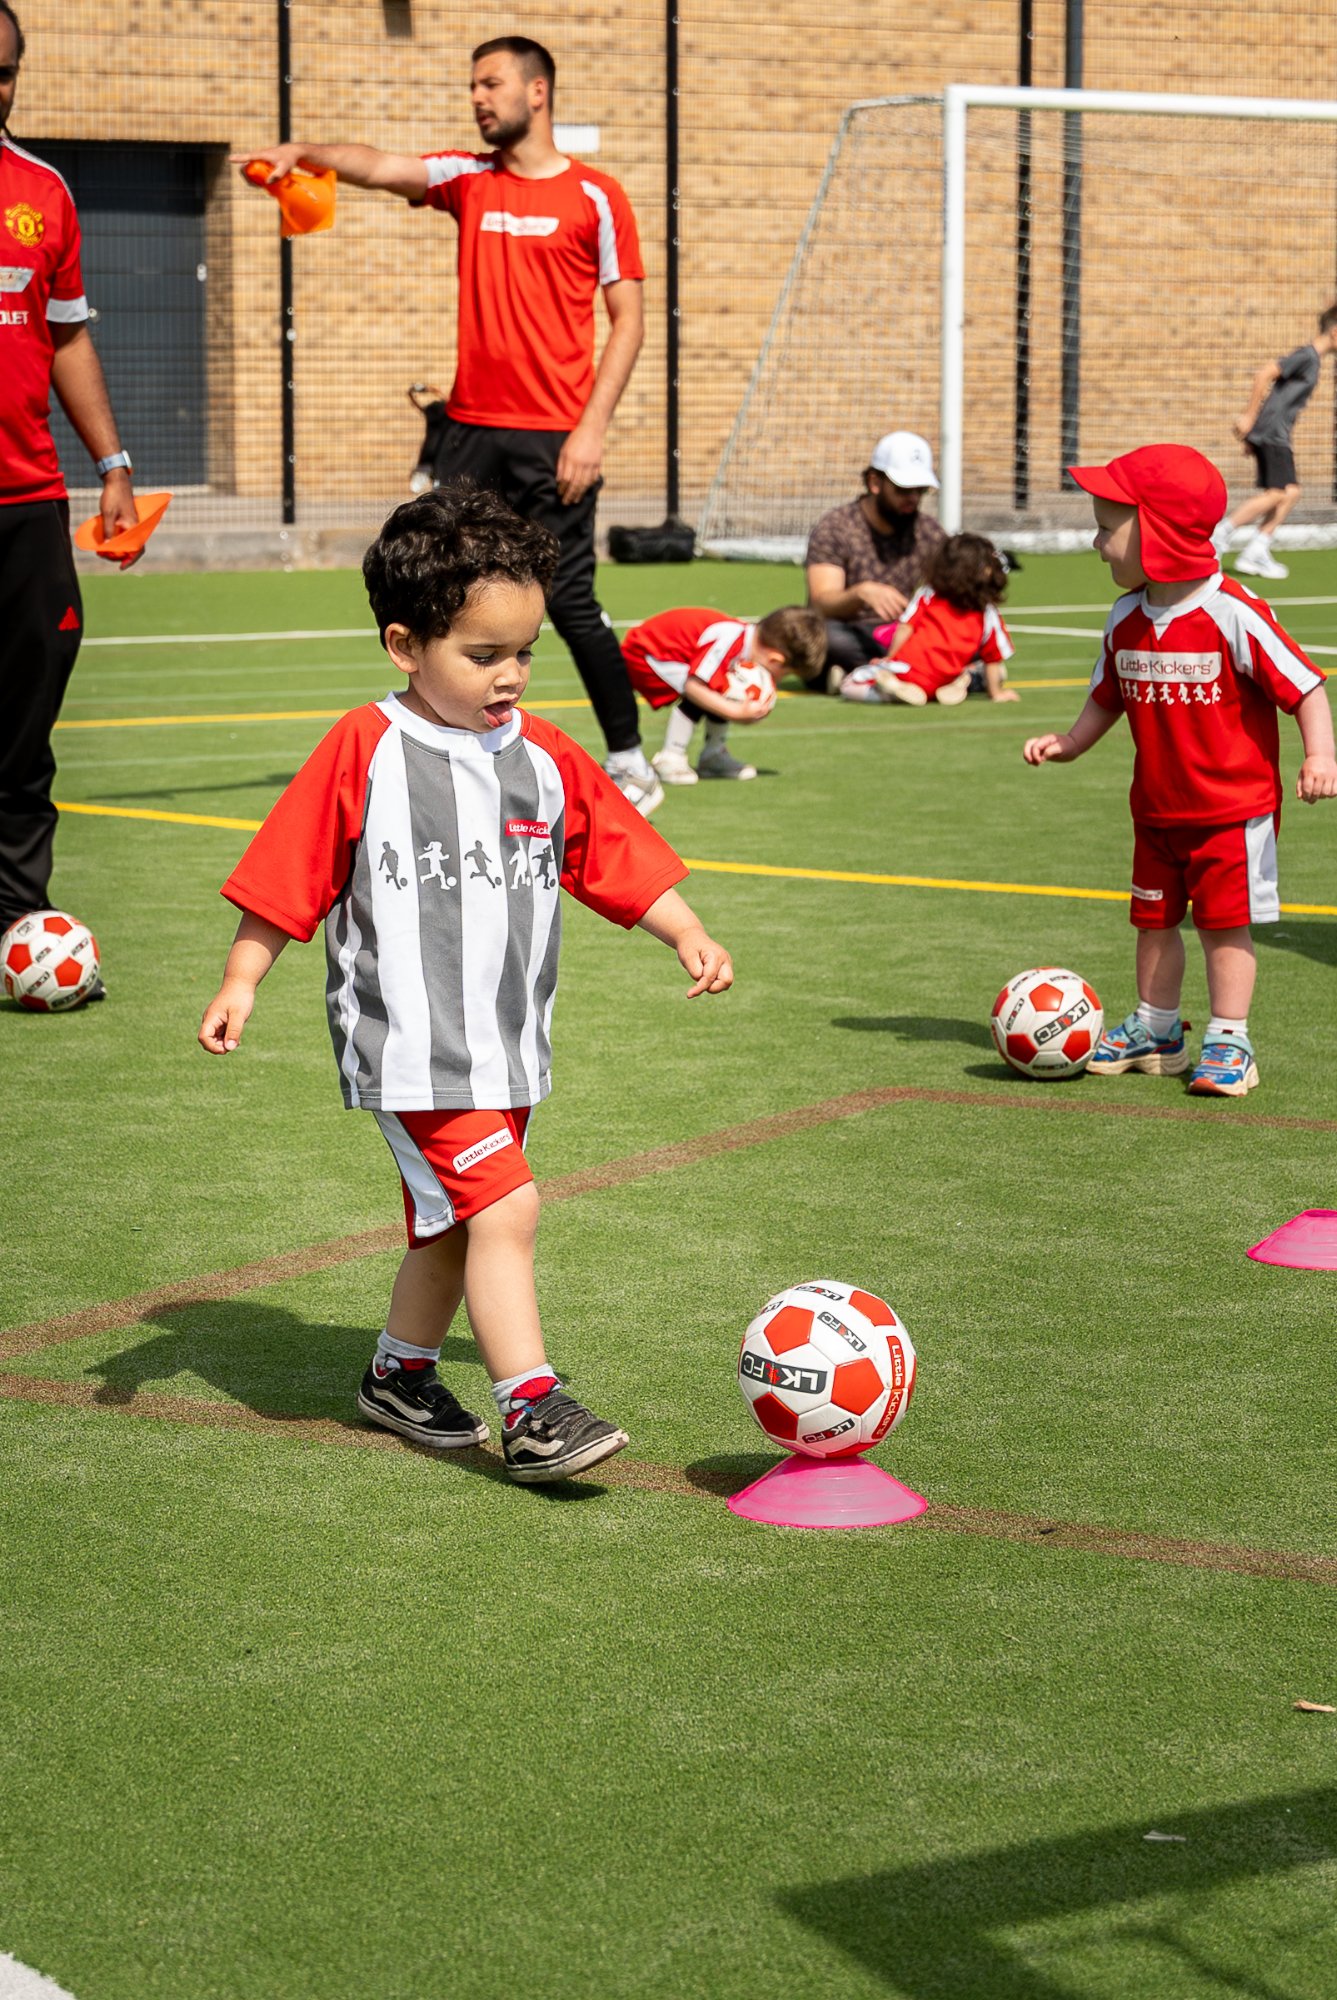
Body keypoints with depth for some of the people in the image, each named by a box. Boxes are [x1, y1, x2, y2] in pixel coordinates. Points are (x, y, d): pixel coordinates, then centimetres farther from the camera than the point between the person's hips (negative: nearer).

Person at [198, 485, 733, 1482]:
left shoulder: (546, 760, 5)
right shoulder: (363, 754, -9)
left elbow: (622, 859, 10)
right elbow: (287, 877, -5)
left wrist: (689, 935, -2)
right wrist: (239, 984, -8)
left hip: (508, 1047, 6)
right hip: (412, 1045, -6)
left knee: (453, 1223, 17)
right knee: (505, 1208, -17)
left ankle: (400, 1374, 38)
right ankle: (533, 1411, -14)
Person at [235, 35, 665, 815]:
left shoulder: (595, 196, 0)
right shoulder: (468, 179, 12)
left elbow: (628, 320, -2)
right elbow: (379, 166, -3)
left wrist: (593, 427, -11)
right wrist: (306, 154, -23)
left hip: (554, 438, -5)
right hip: (471, 428, 5)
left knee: (570, 602, -4)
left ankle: (630, 764, 9)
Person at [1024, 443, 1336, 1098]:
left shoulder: (1233, 614, -19)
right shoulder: (1126, 620, 1)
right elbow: (1109, 697, 16)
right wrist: (1069, 744, 4)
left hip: (1233, 809, -6)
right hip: (1157, 808, 6)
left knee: (1225, 922, -2)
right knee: (1154, 919, 14)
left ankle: (1228, 1041, 6)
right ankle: (1155, 1030, 27)